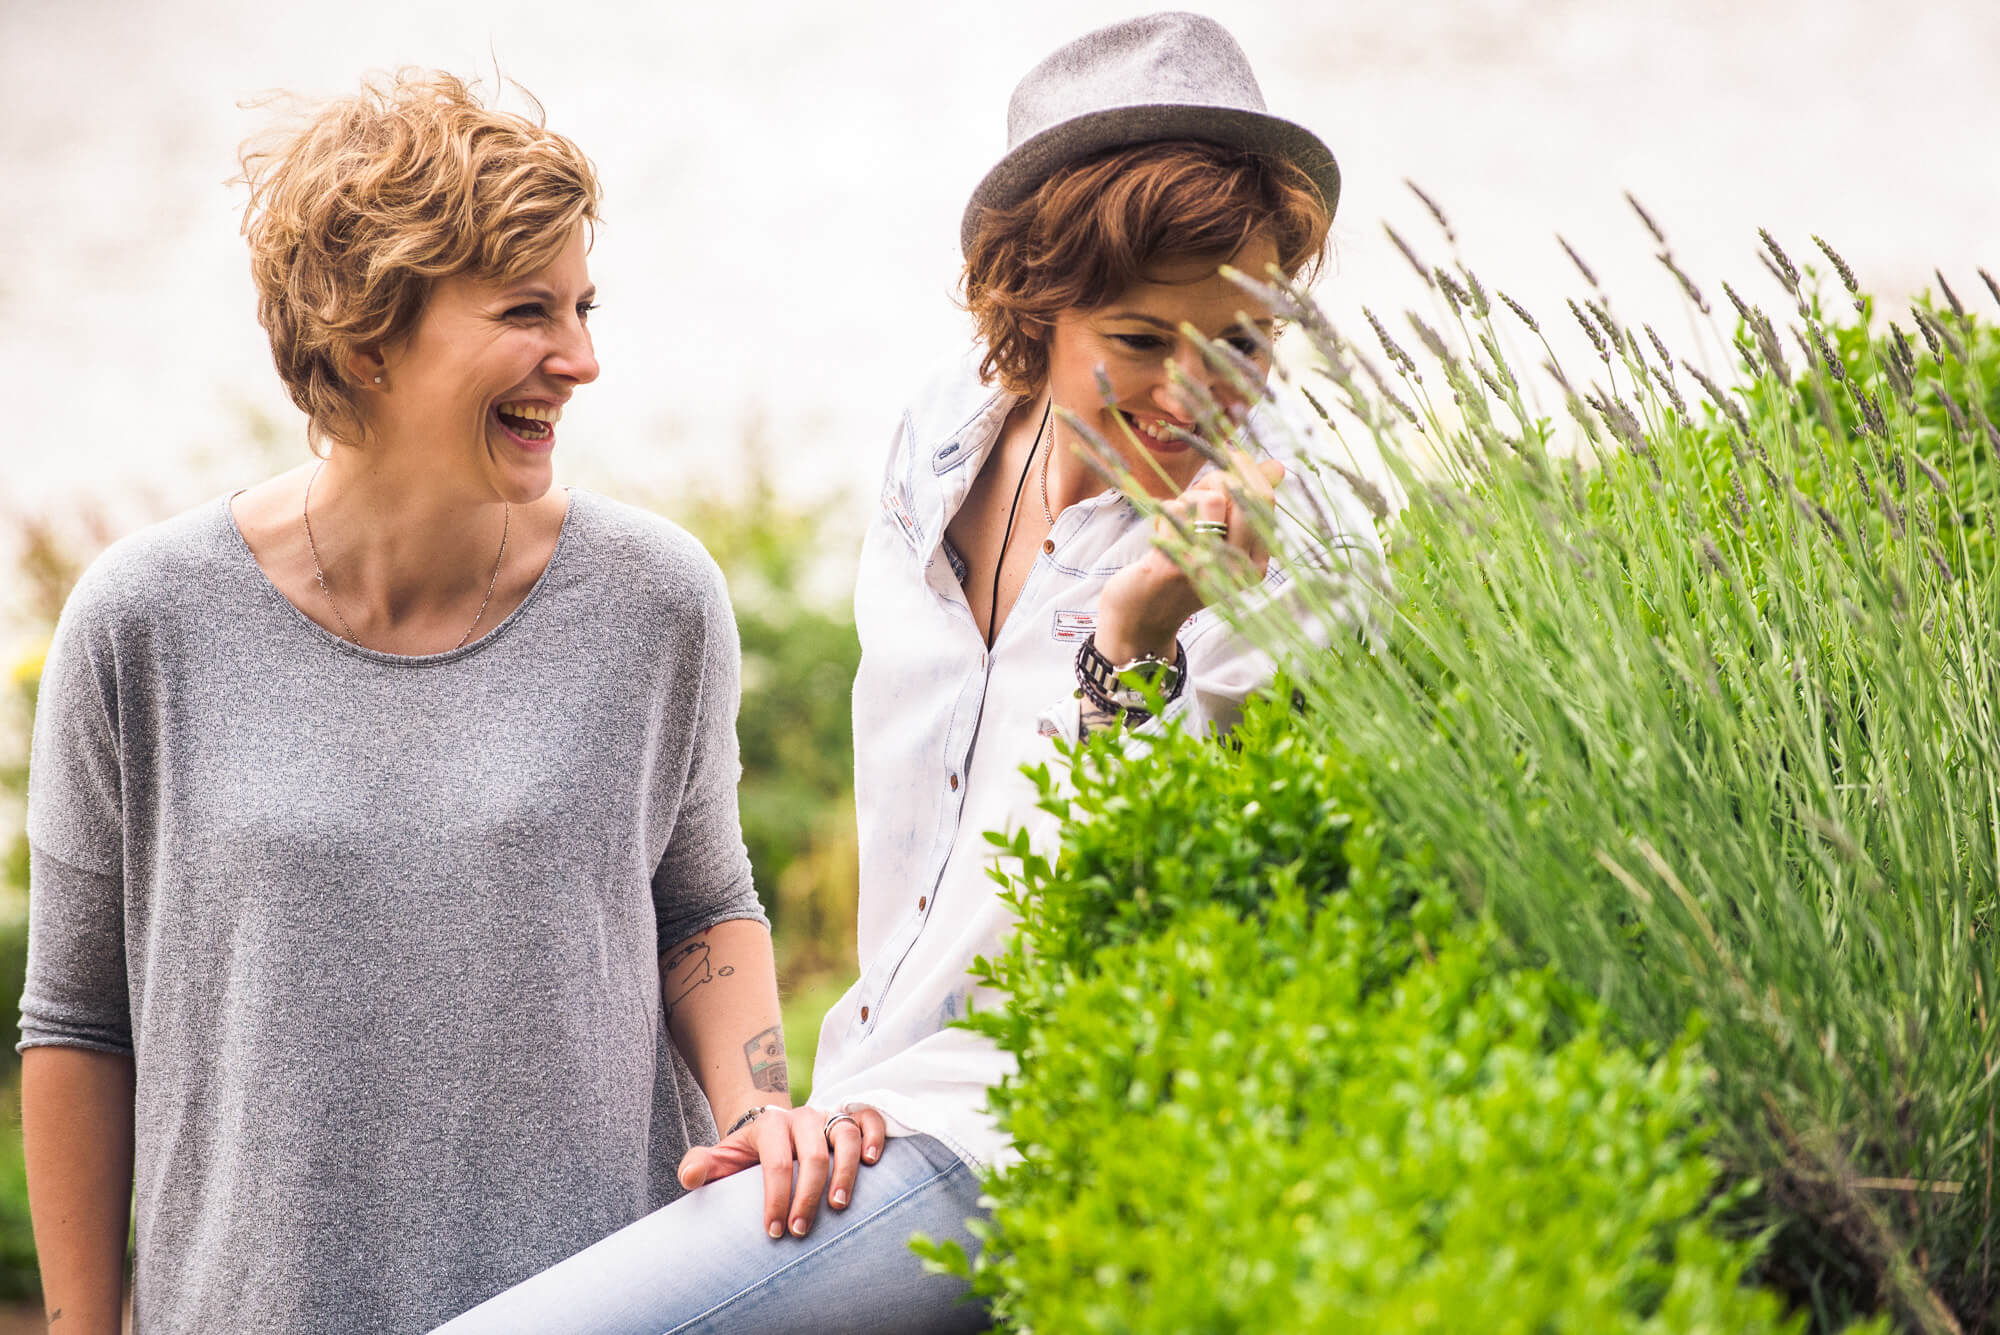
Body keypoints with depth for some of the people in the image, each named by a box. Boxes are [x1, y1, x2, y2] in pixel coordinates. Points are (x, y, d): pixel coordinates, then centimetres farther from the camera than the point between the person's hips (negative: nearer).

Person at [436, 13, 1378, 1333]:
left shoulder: (1302, 563, -14)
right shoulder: (943, 442, 6)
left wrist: (1134, 639, -30)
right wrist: (837, 1104, 10)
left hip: (1014, 1151, -7)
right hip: (863, 1115, 7)